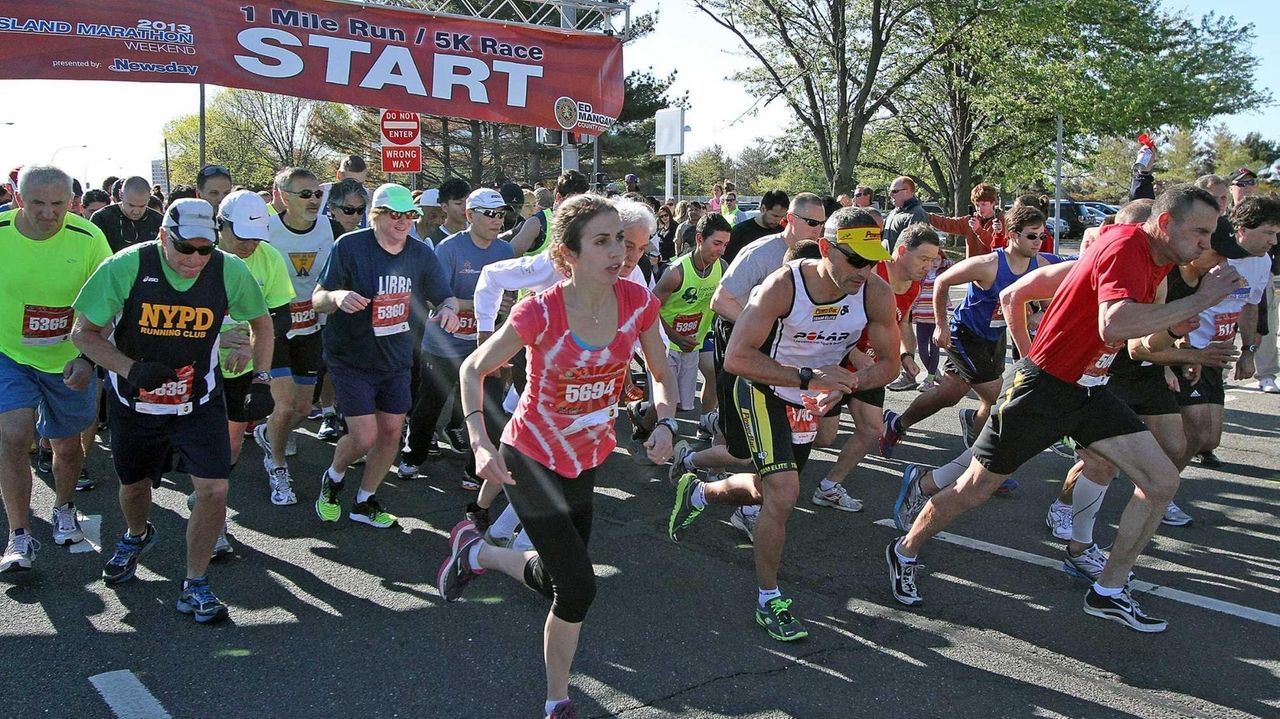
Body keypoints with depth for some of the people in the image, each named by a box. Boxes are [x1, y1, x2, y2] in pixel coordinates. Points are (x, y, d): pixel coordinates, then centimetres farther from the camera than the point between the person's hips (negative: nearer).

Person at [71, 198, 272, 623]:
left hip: (201, 403, 0)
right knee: (134, 485, 21)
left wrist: (261, 376, -1)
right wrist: (132, 369, -27)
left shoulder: (230, 271, -15)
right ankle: (136, 537, 57)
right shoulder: (126, 266, -19)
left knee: (214, 490, -13)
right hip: (134, 402, 0)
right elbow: (83, 333, -12)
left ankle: (195, 586, 8)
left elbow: (260, 320, 5)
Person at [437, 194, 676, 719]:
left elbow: (661, 374, 2)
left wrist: (665, 424, -18)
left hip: (586, 459, 6)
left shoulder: (638, 302, -14)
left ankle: (474, 552, 44)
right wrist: (480, 442, -25)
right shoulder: (540, 313, -25)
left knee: (554, 581, 16)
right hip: (530, 459, -5)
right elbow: (474, 368, -11)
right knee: (578, 588, -9)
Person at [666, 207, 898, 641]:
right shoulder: (783, 286, -30)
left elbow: (889, 363, -8)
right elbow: (736, 358, -29)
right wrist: (807, 377, -37)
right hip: (763, 391, -5)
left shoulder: (876, 295, -19)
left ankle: (698, 493, 50)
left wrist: (845, 383, -29)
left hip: (810, 402, 6)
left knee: (766, 491, 19)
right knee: (783, 494, -19)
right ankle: (768, 601, 0)